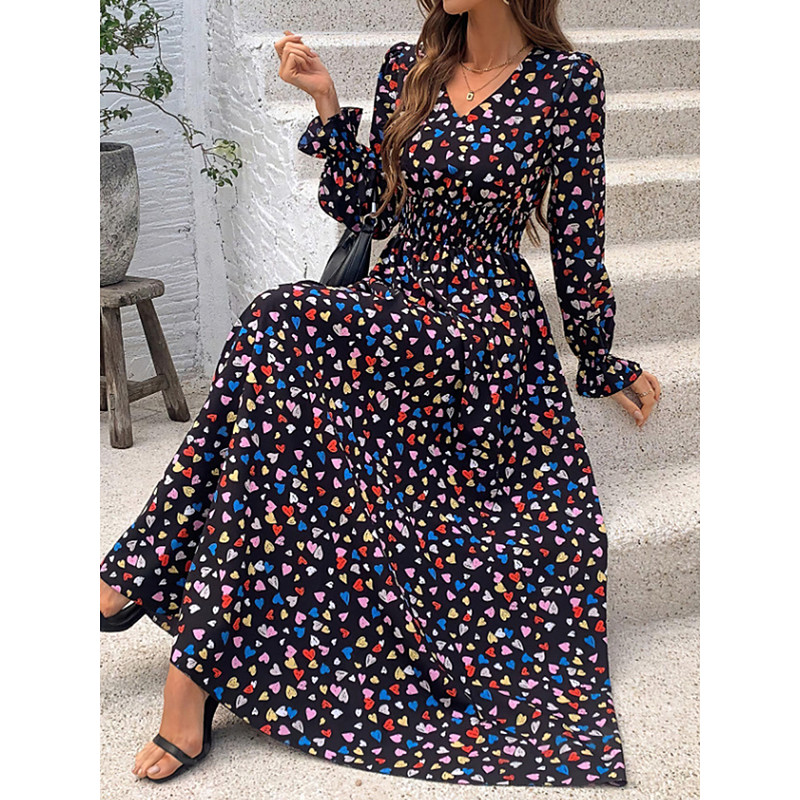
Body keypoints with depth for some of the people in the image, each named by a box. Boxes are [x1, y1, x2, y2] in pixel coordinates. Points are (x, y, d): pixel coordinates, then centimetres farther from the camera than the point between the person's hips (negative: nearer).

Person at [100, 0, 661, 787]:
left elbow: (577, 234, 3)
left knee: (288, 323, -30)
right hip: (392, 308, 5)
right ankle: (205, 656, -17)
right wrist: (326, 101, 2)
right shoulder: (409, 66, 12)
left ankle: (151, 570, -25)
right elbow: (353, 205, 12)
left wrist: (602, 363, 8)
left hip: (488, 324, -5)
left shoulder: (567, 79, -1)